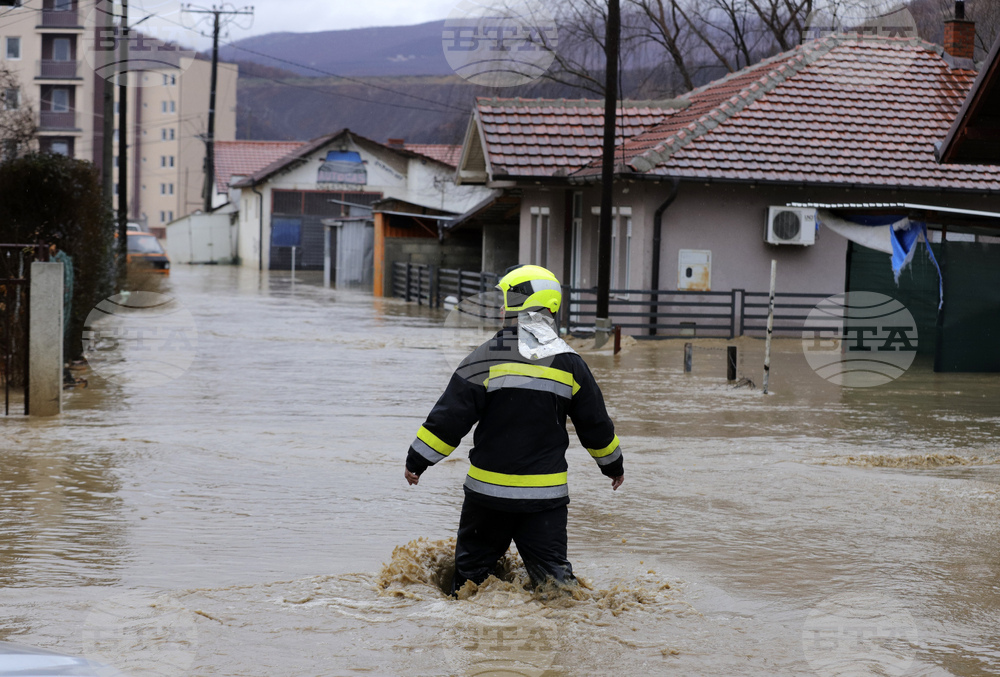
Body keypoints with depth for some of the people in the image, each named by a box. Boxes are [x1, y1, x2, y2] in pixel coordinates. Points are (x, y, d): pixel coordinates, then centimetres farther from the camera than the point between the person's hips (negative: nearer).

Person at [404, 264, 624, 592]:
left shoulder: (487, 357, -8)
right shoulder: (569, 363, 2)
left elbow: (451, 415, -9)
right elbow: (595, 424, 12)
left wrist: (418, 460, 1)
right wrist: (613, 464, 28)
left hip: (489, 488, -2)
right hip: (547, 492, 2)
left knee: (472, 564, 13)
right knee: (552, 568, 5)